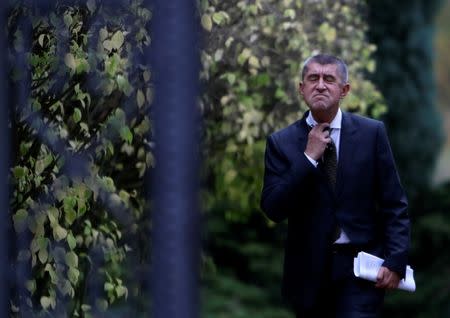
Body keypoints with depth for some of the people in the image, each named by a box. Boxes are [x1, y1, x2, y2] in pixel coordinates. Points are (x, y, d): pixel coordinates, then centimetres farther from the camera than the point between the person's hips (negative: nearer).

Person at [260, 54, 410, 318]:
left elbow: (394, 204, 1)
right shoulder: (282, 142, 2)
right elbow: (273, 209, -8)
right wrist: (308, 158, -14)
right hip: (309, 270, 2)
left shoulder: (371, 133, 1)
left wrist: (396, 260, -10)